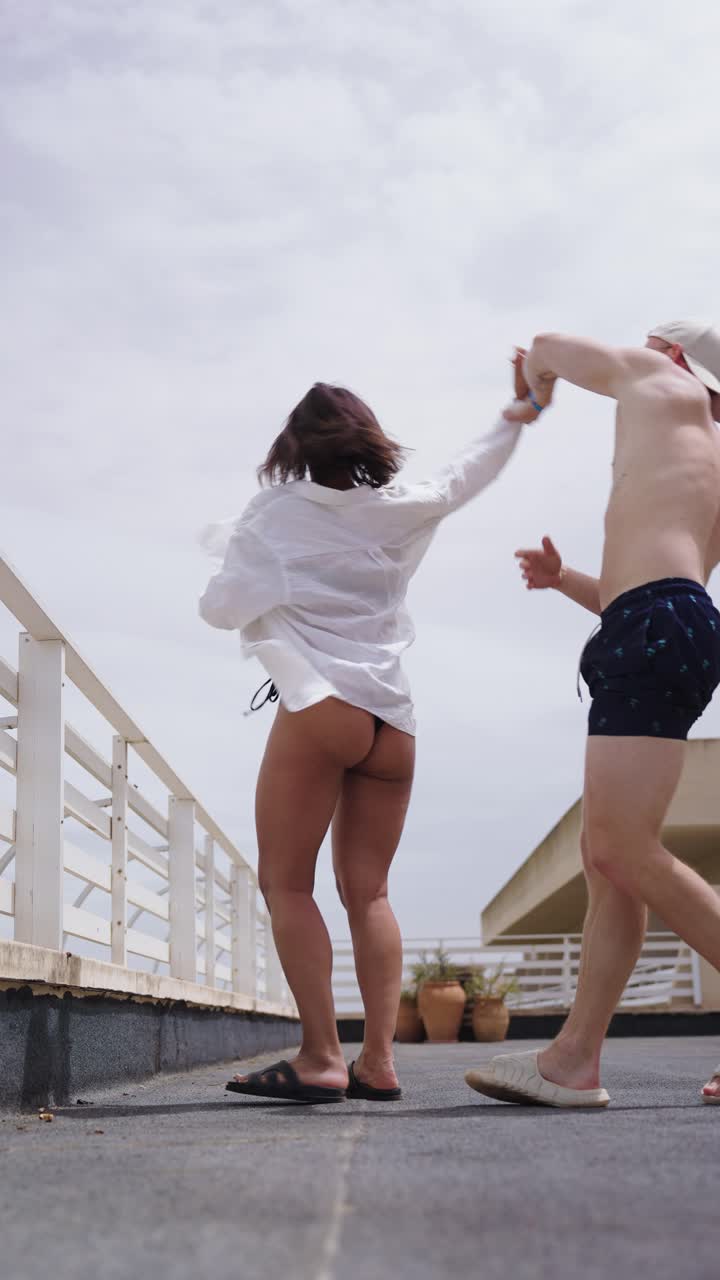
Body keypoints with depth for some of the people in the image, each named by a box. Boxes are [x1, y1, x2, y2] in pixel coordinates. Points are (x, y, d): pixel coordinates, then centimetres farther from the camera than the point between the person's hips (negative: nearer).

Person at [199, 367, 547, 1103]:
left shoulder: (276, 513, 5)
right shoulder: (399, 511, 15)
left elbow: (220, 609, 3)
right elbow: (461, 480, 31)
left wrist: (233, 555, 24)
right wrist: (518, 416, 43)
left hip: (321, 707, -5)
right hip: (394, 723, 5)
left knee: (286, 883, -3)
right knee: (368, 892, 7)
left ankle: (320, 1057, -13)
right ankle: (378, 1062, 1)